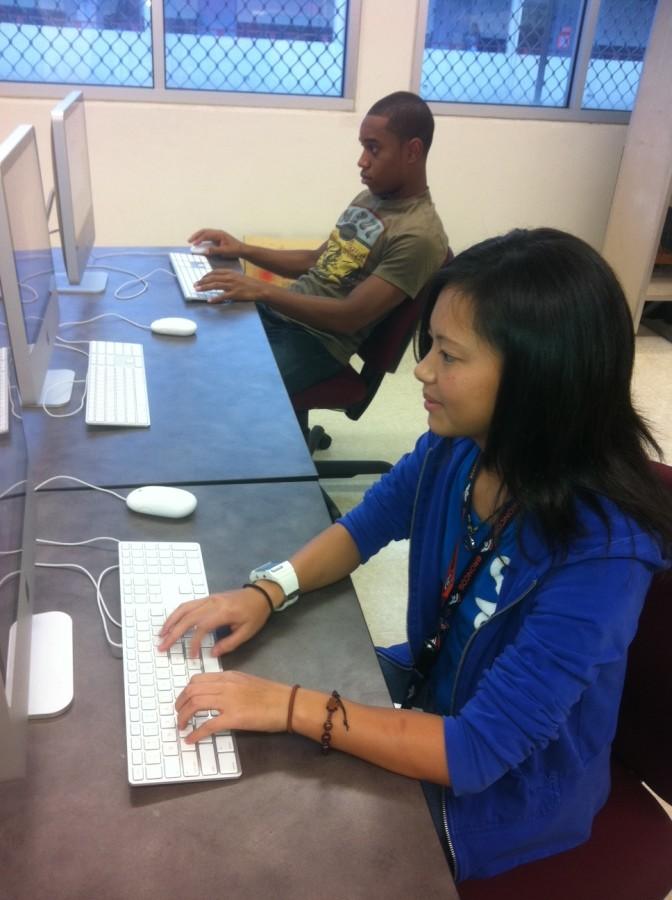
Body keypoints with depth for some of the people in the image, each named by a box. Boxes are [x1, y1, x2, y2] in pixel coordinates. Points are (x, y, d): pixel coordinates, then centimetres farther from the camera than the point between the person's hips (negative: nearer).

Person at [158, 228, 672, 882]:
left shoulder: (600, 553, -34)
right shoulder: (455, 447, -15)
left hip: (505, 792, -5)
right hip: (431, 690, 5)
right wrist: (267, 592, -15)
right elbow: (364, 526, 1)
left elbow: (478, 752, -32)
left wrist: (290, 705, -33)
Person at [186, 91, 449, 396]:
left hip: (317, 341, -9)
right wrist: (243, 250, 9)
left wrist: (262, 290, -27)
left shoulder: (418, 235, -17)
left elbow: (350, 317, -23)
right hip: (276, 311, 9)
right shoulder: (369, 198, 12)